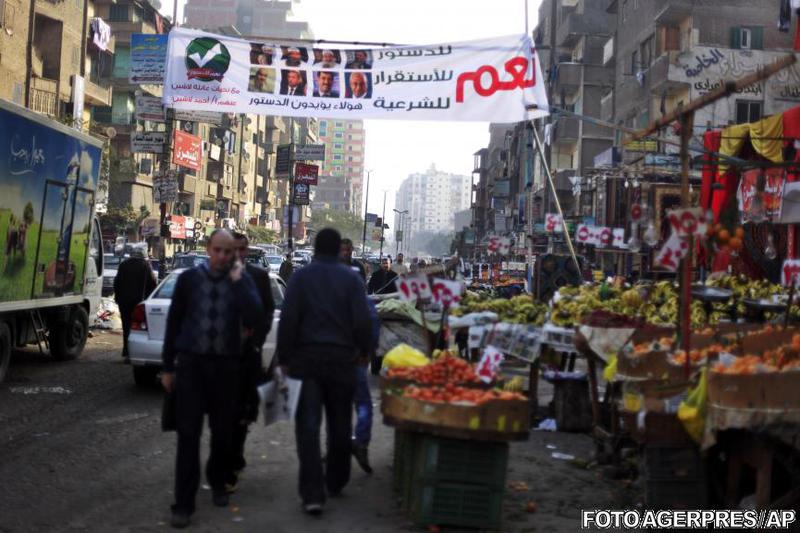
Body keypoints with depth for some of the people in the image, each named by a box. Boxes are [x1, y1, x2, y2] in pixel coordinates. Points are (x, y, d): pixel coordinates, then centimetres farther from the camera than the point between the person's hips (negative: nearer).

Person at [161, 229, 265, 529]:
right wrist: (168, 366, 5)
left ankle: (217, 483, 36)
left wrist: (238, 282, -15)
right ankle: (184, 503, 1)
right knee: (188, 433, -4)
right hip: (191, 362, -1)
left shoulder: (242, 281, 2)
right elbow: (174, 322, 6)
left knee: (222, 431, 12)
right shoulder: (189, 279, 1)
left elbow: (256, 322, -12)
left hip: (226, 364, 1)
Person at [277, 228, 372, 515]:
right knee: (339, 424, 15)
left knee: (308, 424, -2)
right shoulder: (351, 278, -1)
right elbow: (362, 320, -4)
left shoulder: (301, 276, -2)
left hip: (309, 357, -1)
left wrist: (284, 357, 1)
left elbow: (288, 320, -6)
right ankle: (336, 483, 28)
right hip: (342, 358, 1)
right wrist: (363, 350, 11)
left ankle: (313, 493, -10)